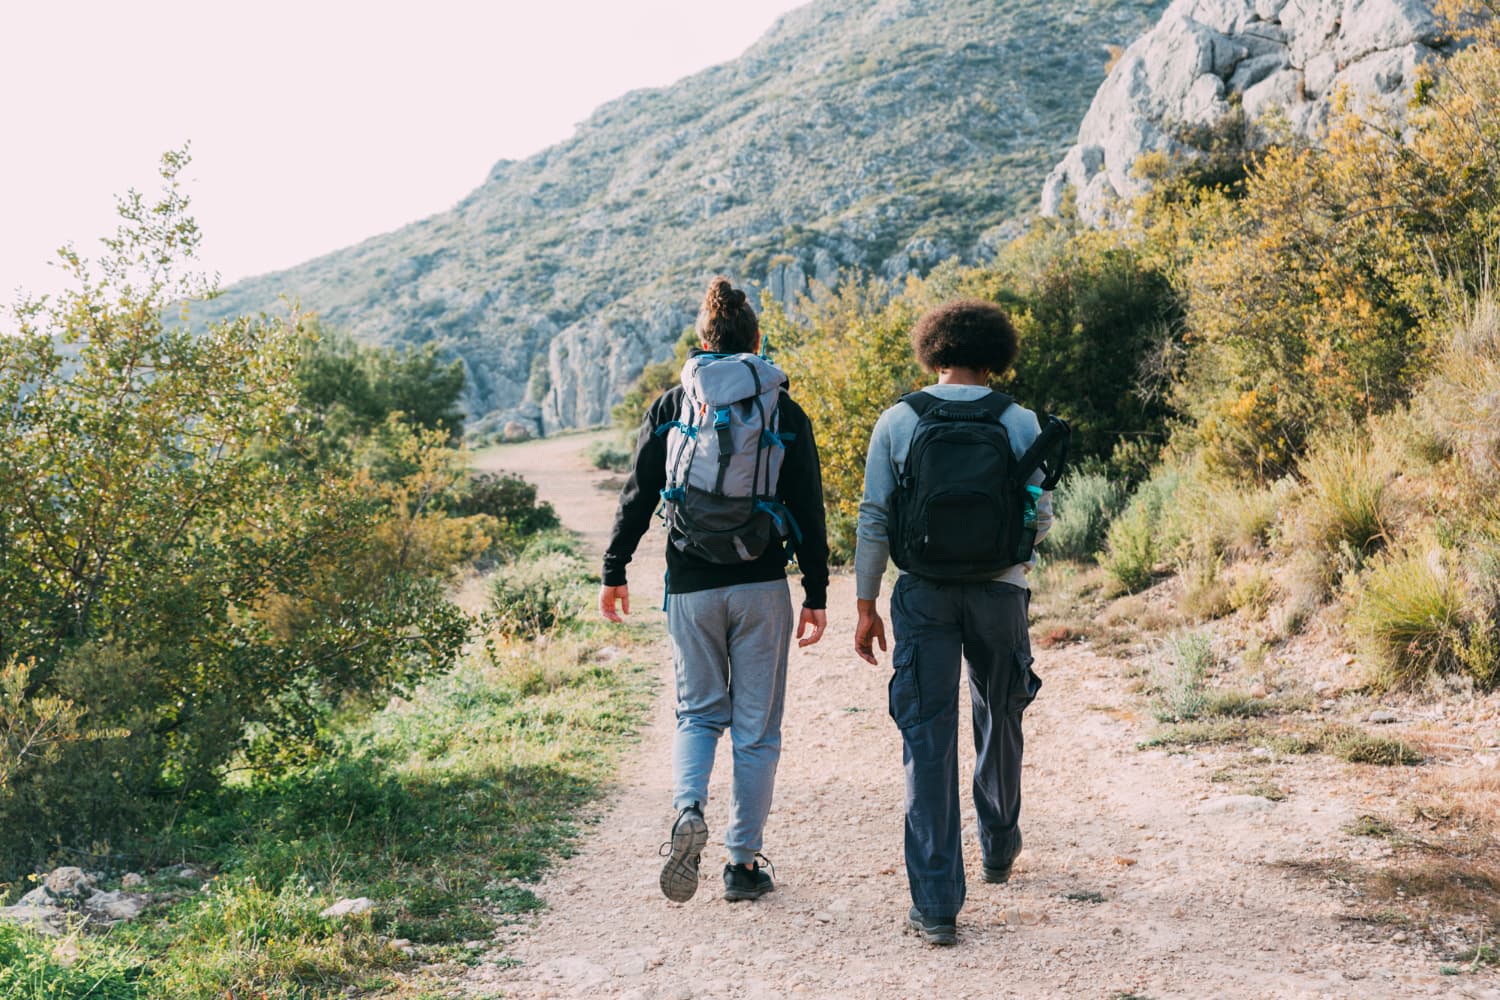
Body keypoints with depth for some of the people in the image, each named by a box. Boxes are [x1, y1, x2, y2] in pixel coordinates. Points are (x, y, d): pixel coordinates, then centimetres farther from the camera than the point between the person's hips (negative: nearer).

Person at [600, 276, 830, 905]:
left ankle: (688, 810, -12)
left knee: (698, 712, 15)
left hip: (691, 588, 1)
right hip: (762, 586, -1)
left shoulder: (669, 408, 3)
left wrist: (614, 572, 10)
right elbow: (808, 514, 0)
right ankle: (744, 863, 10)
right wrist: (816, 595, 5)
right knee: (756, 728, 8)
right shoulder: (785, 413, 1)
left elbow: (637, 498, 2)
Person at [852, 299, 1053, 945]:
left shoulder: (897, 422, -2)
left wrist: (866, 606, 4)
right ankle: (999, 849, 42)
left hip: (924, 594, -1)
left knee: (927, 739, 0)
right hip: (1000, 589, 1)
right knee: (999, 721, 23)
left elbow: (874, 520, -3)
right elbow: (1041, 519, 0)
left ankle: (936, 903, -4)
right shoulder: (1020, 423, -2)